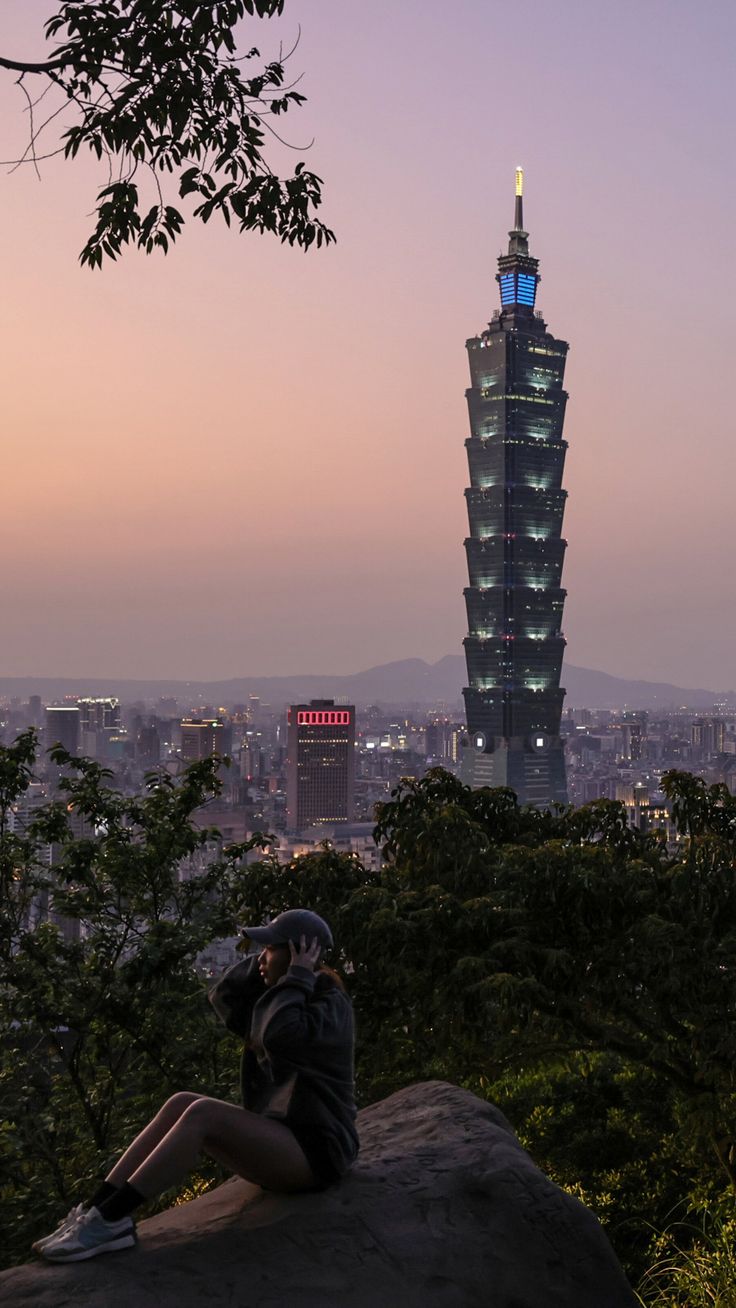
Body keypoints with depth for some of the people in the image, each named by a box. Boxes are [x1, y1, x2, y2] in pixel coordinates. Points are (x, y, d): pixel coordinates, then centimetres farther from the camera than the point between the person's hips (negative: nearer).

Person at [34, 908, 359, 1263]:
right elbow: (222, 998, 11)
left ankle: (110, 1220, -28)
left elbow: (277, 1037, -32)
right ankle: (96, 1212, -19)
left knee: (201, 1114, -26)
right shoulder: (288, 997, 14)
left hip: (312, 1152, -9)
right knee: (180, 1104, -10)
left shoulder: (331, 1007, -14)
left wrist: (298, 975, -20)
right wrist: (269, 959, 4)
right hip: (278, 1144, 9)